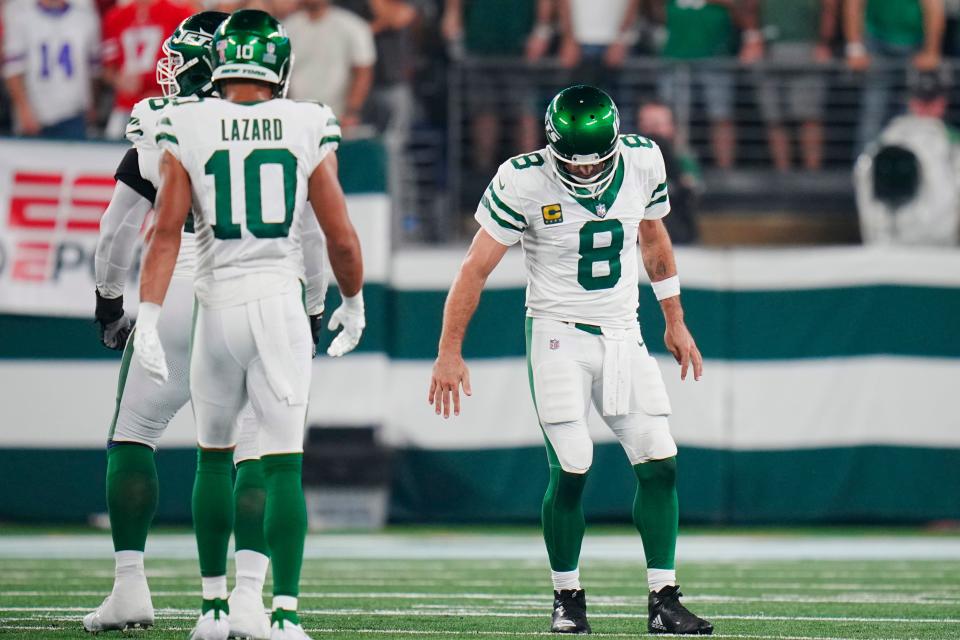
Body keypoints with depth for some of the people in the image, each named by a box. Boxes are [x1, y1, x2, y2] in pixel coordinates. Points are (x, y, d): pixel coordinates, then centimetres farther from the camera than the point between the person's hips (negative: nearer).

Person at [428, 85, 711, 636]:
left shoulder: (642, 162, -4)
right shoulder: (525, 182, -16)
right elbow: (476, 270, -11)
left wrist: (675, 321, 20)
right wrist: (450, 353, -15)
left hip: (623, 333, 4)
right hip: (558, 335, -4)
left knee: (660, 464, -5)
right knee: (571, 469, -14)